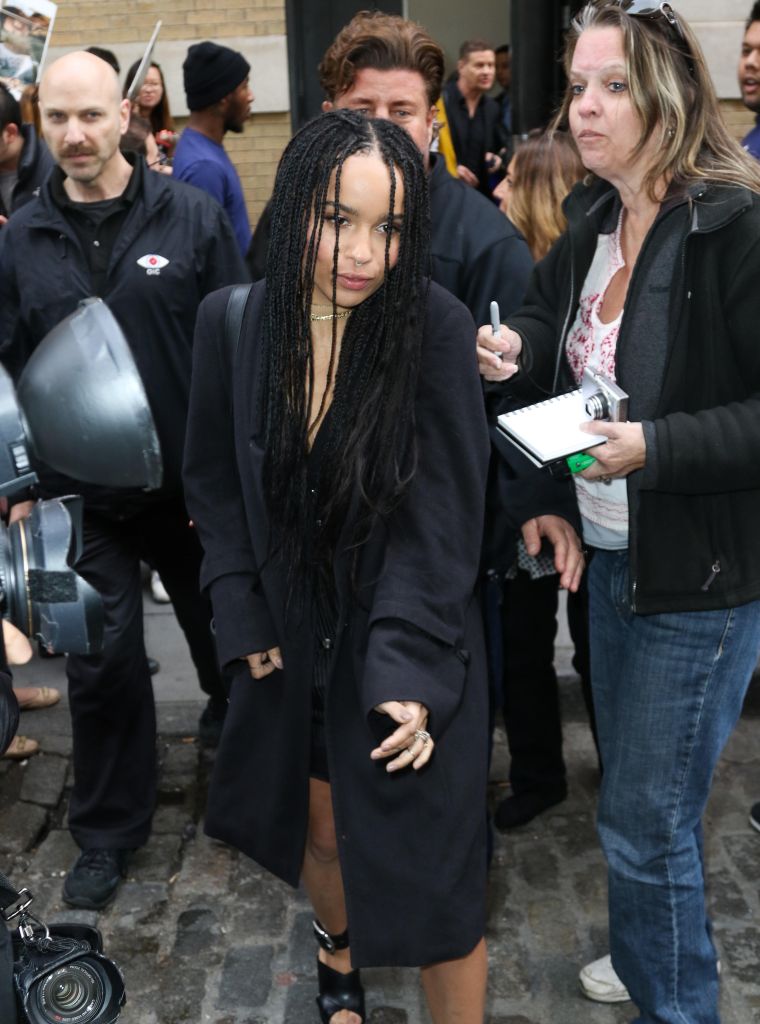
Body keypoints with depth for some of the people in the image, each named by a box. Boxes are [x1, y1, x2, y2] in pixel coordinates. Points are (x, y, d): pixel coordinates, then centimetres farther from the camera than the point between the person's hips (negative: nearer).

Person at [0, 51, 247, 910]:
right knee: (102, 663, 6)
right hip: (83, 492, 1)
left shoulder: (191, 216, -6)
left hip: (195, 480, -1)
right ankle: (108, 829, 25)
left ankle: (232, 721, 49)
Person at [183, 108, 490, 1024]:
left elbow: (441, 514, -18)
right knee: (317, 828, 24)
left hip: (406, 648, -4)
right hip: (291, 645, 4)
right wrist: (243, 619, -2)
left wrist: (409, 671, -25)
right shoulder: (231, 322, -9)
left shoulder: (436, 327, -19)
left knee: (427, 876, 3)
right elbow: (214, 482, 3)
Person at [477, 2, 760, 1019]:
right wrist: (516, 350, -1)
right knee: (631, 786, 23)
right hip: (613, 552, 8)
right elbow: (554, 325, 20)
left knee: (645, 822, 3)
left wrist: (656, 446, -29)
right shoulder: (593, 220, 6)